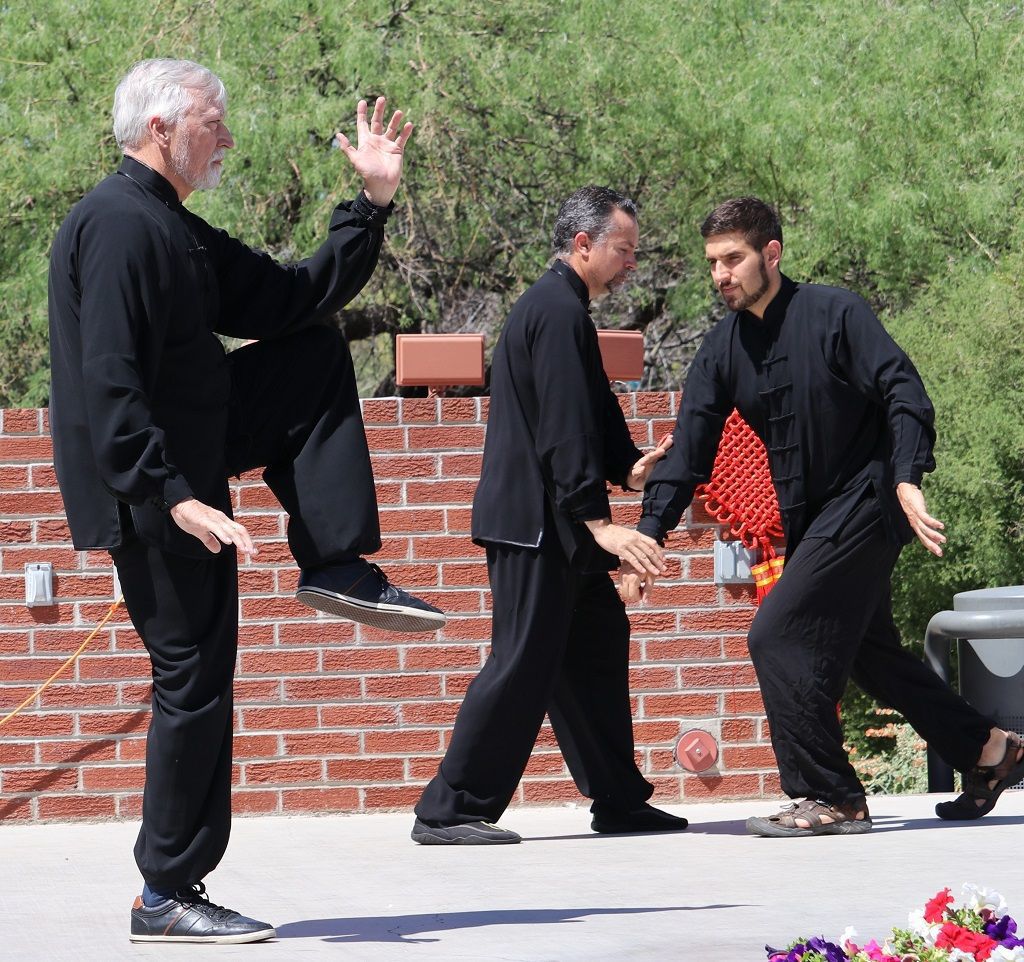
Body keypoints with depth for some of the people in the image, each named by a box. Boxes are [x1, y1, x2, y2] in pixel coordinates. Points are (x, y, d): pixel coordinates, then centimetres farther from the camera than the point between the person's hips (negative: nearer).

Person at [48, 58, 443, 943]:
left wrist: (373, 203, 10)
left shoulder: (182, 237, 14)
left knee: (317, 356, 12)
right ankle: (167, 896, 4)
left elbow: (296, 299, 17)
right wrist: (174, 497, -31)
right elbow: (109, 387, -26)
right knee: (195, 681, -5)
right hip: (145, 490, -10)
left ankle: (336, 568, 6)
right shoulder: (120, 227, -19)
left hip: (183, 457, 10)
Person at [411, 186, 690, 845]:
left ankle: (618, 800, 20)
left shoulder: (556, 308, 18)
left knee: (597, 644, 13)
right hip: (535, 524, -11)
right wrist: (599, 522, -25)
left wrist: (627, 467, 6)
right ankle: (448, 811, -6)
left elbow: (592, 417, 23)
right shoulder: (560, 314, -15)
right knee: (524, 663, -9)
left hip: (554, 525, 11)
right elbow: (564, 432, -22)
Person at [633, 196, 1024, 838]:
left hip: (864, 502, -8)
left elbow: (904, 392, -19)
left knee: (778, 637, -14)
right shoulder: (724, 346, 6)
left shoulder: (833, 313, -13)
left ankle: (831, 799, -7)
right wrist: (649, 536, -4)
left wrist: (907, 479, -33)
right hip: (810, 518, 8)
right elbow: (690, 449, 5)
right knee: (868, 649, 14)